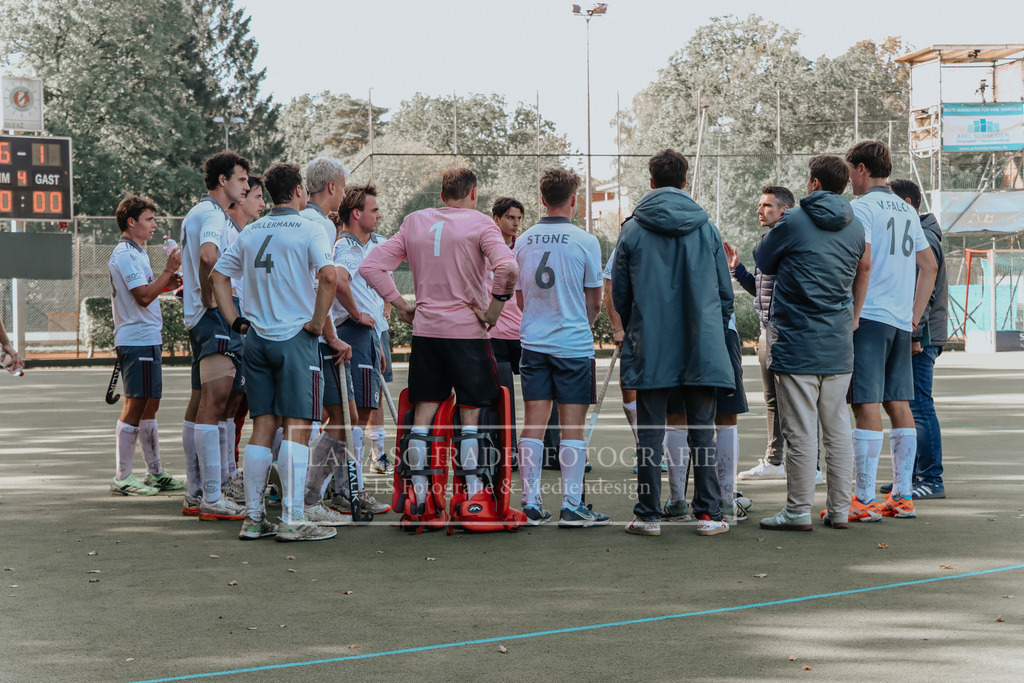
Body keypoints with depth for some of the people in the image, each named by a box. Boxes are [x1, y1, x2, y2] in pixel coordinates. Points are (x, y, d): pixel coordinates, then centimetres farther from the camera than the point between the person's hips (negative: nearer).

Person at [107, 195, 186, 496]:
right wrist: (169, 270, -16)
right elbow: (143, 296, -21)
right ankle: (122, 478, -5)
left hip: (147, 339, 11)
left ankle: (155, 474, 20)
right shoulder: (125, 254, -13)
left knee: (149, 404, 13)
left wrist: (167, 283, 12)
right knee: (135, 406, -8)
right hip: (136, 341, -11)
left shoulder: (136, 253, 20)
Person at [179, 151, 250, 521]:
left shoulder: (196, 213, 21)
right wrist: (210, 299, -21)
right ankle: (212, 498, -13)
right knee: (213, 403, -12)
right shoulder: (213, 214, -11)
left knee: (199, 404, 12)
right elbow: (208, 256, -31)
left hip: (199, 316, 11)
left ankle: (195, 494, 17)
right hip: (217, 316, -11)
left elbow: (192, 262, 31)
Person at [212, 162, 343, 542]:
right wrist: (318, 322, -11)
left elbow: (218, 275, 15)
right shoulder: (308, 230, -7)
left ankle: (253, 518, 10)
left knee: (262, 428, 9)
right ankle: (292, 520, -7)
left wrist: (236, 321, 14)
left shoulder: (250, 232, 12)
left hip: (257, 339, 6)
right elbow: (328, 275, -22)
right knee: (296, 428, -4)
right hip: (295, 338, -6)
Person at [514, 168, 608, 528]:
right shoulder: (585, 241, -7)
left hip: (533, 343, 4)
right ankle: (571, 507, 0)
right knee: (572, 425, 0)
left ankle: (531, 504, 7)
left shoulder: (523, 242, 5)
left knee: (533, 424, 6)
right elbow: (594, 302, 0)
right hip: (573, 344, -4)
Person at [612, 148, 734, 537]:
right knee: (702, 434, 5)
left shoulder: (632, 230, 0)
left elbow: (620, 295, 7)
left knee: (650, 435, 4)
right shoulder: (706, 228, 4)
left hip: (650, 350, -1)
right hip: (701, 349, 1)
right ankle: (708, 515, 4)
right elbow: (725, 292, 9)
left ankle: (648, 515, 6)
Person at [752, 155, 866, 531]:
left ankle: (799, 511, 2)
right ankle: (839, 509, 13)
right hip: (839, 344, 5)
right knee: (838, 428, 10)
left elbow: (762, 261, 6)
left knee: (800, 430, -2)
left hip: (797, 342, -5)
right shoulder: (855, 227, 7)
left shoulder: (793, 222, -9)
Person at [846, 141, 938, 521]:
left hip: (870, 317, -8)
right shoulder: (907, 211, 17)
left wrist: (853, 315, -13)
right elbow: (929, 265, 19)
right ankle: (902, 497, 11)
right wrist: (915, 315, 18)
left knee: (867, 406, -8)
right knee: (898, 405, 9)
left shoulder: (861, 207, -7)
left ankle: (865, 500, -9)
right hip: (901, 321, 8)